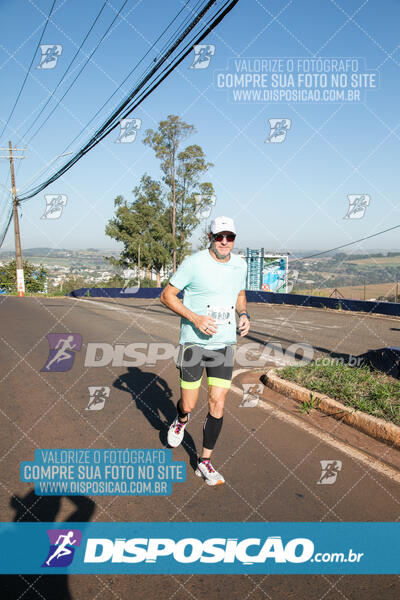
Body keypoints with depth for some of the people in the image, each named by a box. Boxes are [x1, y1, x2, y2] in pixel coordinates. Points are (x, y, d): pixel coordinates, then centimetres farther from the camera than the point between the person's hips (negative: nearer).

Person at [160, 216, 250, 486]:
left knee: (218, 403, 1)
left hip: (224, 344, 4)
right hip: (194, 342, -3)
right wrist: (195, 318, -19)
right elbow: (167, 295, -7)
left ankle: (205, 461, 19)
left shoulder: (240, 265, 5)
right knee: (189, 405, 3)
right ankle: (181, 419, 42)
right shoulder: (194, 263, -11)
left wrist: (244, 314, 1)